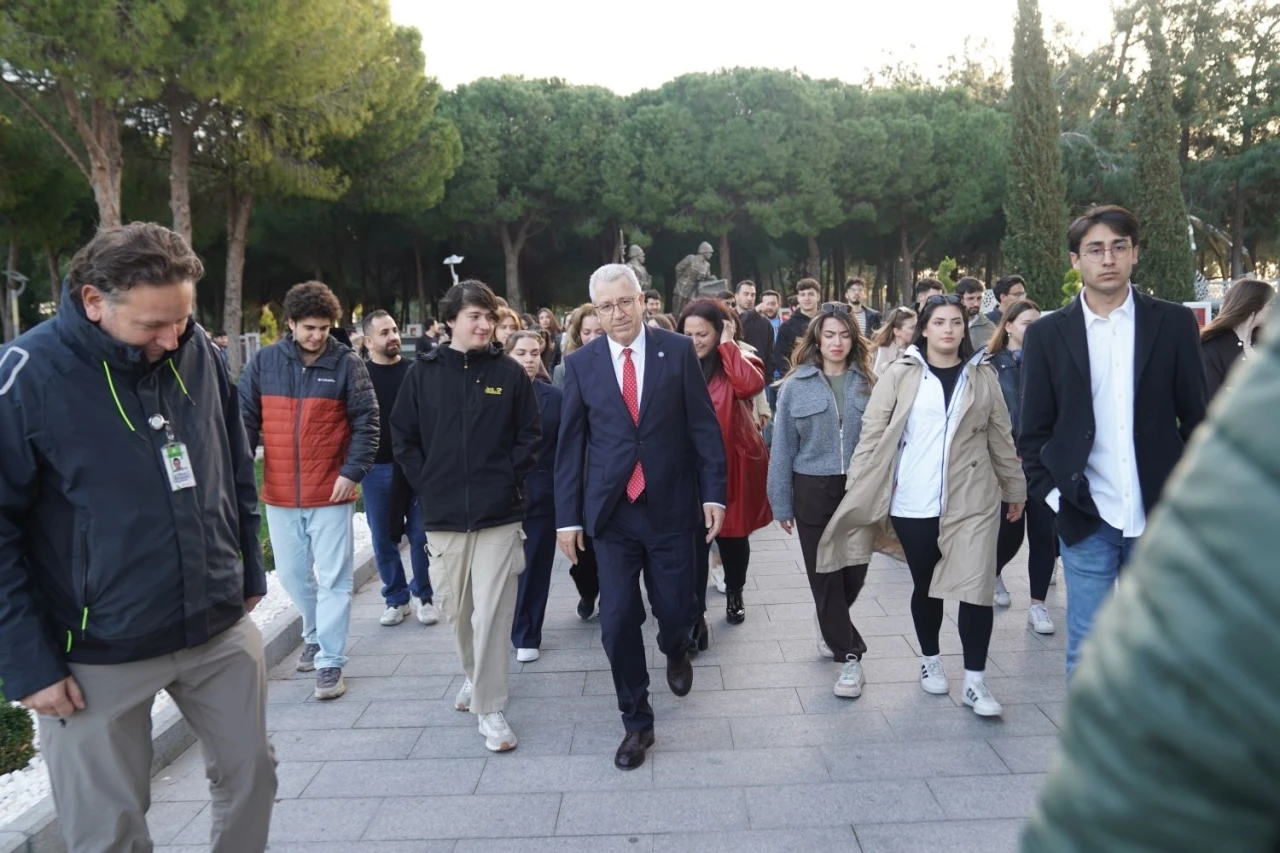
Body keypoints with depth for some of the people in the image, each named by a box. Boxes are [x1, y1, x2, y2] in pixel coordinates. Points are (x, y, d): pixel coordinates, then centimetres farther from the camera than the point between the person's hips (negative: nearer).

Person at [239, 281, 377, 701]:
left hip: (331, 493, -3)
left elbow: (366, 423, -5)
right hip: (279, 494, 3)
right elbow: (246, 421, 6)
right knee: (291, 574, 16)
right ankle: (317, 634, 40)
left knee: (333, 579, 1)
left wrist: (352, 472, -13)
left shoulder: (347, 364, -5)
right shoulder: (264, 362, 2)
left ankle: (330, 662, 9)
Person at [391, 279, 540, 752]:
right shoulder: (423, 372, 2)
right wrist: (427, 481, 1)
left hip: (499, 513, -2)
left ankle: (490, 706, 8)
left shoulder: (509, 372, 0)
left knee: (492, 612, -4)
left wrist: (507, 478, -4)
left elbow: (530, 435, 5)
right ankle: (474, 675, 40)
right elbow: (403, 435, 8)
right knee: (455, 607, 14)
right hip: (443, 514, 2)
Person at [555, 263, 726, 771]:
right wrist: (568, 516, 0)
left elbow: (704, 426, 0)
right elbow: (571, 444, 3)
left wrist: (713, 493, -5)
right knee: (618, 622, 2)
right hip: (612, 512, 1)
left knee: (674, 610, 8)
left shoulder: (678, 351, -1)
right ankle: (636, 723, 21)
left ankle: (675, 649, 46)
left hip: (671, 507, 0)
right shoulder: (581, 364, 1)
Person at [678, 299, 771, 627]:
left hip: (733, 464, -1)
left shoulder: (739, 362, -4)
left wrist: (727, 344, -19)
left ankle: (734, 595, 39)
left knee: (733, 534, 16)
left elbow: (751, 385, -28)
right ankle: (695, 616, 2)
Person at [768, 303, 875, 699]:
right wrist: (781, 503, -1)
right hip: (813, 491, -1)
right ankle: (849, 655, 19)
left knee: (855, 571, 9)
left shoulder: (869, 383, 2)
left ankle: (832, 628, 40)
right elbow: (783, 448, 0)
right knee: (825, 575, 4)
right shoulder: (796, 386, -3)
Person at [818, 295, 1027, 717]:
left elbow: (1000, 436, 11)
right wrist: (860, 493, -8)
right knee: (925, 585, 13)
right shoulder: (901, 374, -2)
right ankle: (930, 660, 34)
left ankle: (975, 681, 7)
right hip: (914, 503, -1)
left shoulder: (982, 376, 5)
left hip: (972, 499, 1)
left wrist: (1015, 489, 14)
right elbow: (873, 433, -3)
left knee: (976, 587, -5)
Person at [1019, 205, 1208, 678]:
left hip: (1159, 518, 1)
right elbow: (1034, 430, 3)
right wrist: (1051, 494, -6)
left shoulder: (1174, 323, 1)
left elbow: (1197, 417, 4)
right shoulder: (1047, 334, 0)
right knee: (1086, 654, 7)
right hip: (1088, 519, -1)